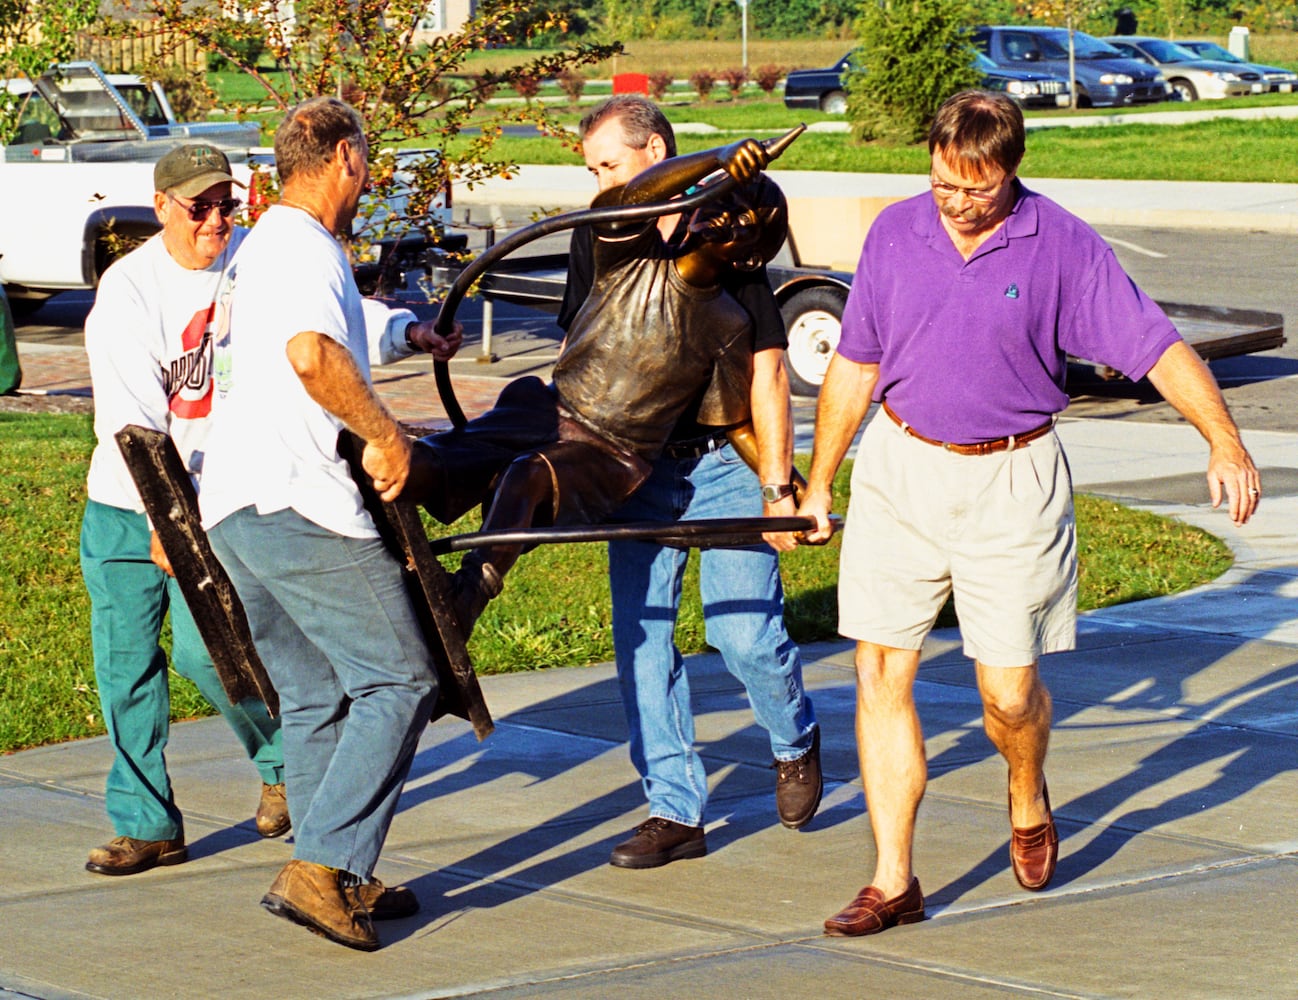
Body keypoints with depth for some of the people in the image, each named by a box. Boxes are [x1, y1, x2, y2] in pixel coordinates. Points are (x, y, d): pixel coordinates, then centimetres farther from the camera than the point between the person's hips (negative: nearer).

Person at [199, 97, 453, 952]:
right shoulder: (303, 247, -10)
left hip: (233, 509, 10)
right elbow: (311, 354, -28)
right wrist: (385, 434, -17)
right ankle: (319, 869, -14)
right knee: (400, 682, -6)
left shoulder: (260, 248, 23)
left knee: (316, 696, 14)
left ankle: (342, 882, 15)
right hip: (297, 502, -10)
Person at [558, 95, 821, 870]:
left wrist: (776, 485, -14)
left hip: (725, 460, -5)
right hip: (639, 468, 5)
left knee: (746, 632, -8)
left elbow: (767, 369, -10)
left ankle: (796, 740, 24)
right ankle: (676, 811, 7)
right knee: (640, 635, 0)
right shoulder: (598, 238, 6)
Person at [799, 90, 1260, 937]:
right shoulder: (896, 233, 1)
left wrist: (1225, 442, -22)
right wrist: (818, 484, 14)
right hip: (899, 472, 3)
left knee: (1010, 691, -1)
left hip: (1010, 485, -3)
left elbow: (1158, 347, -9)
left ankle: (1028, 803, 35)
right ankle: (893, 882, 3)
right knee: (882, 672, -3)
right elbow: (856, 365, 11)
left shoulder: (1064, 247, -8)